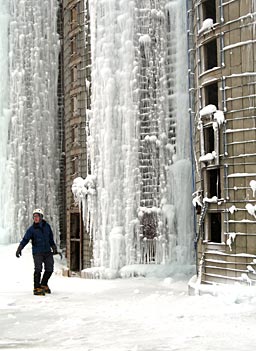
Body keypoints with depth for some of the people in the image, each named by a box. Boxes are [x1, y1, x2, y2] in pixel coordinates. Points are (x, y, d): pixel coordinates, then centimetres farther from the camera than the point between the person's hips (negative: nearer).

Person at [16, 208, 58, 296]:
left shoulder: (47, 226, 6)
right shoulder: (31, 229, -4)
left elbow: (51, 238, 17)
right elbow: (25, 240, -8)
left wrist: (54, 248, 19)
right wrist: (19, 249, -20)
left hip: (47, 251, 4)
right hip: (37, 252, -4)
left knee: (49, 269, 3)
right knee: (38, 269, -16)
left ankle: (43, 285, 24)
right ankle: (37, 288, -7)